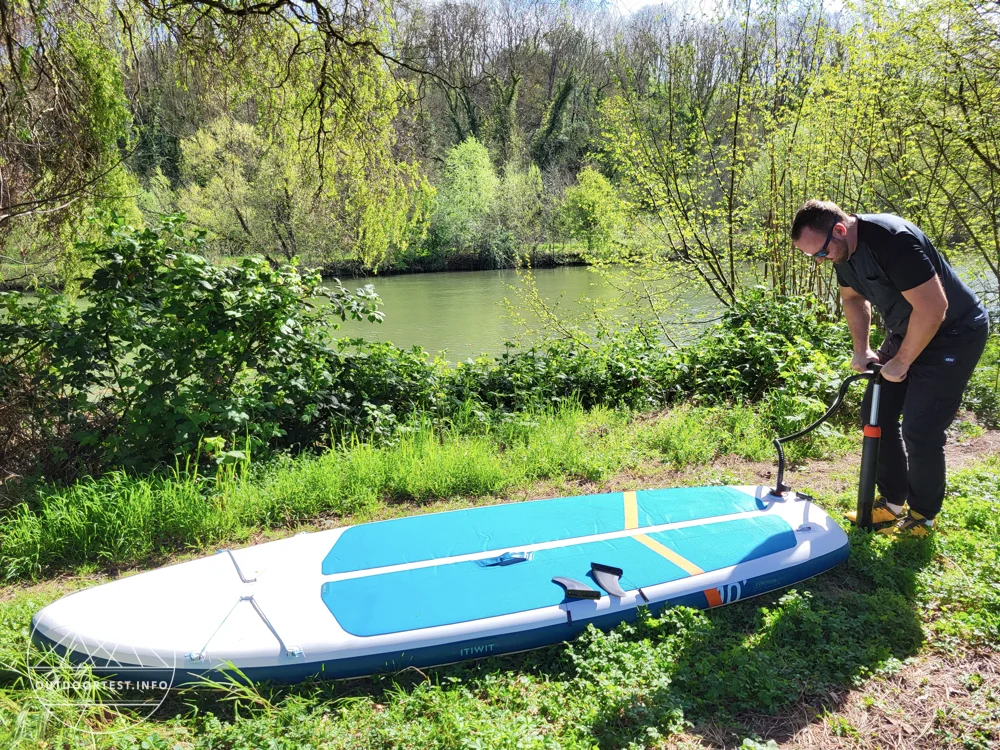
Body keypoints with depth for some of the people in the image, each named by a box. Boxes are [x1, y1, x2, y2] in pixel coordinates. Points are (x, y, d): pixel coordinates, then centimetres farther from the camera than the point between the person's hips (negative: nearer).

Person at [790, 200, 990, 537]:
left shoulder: (893, 240, -33)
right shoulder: (843, 249, -5)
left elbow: (932, 309, -33)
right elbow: (853, 297, 13)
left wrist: (901, 362, -21)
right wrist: (862, 349, 3)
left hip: (953, 333, -8)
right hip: (905, 331, 9)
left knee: (920, 430, -9)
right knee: (876, 411, 8)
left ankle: (923, 516, 12)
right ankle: (892, 502, 22)